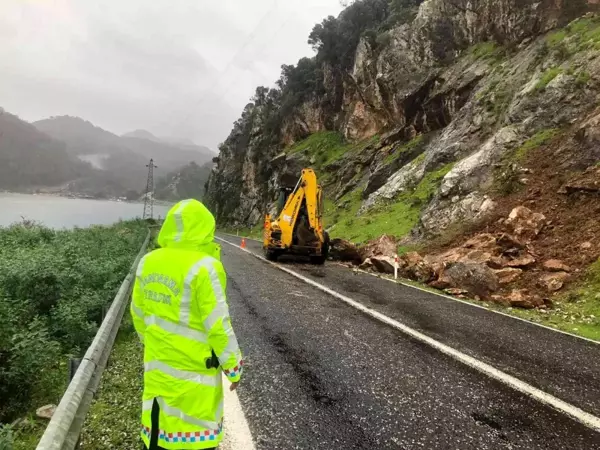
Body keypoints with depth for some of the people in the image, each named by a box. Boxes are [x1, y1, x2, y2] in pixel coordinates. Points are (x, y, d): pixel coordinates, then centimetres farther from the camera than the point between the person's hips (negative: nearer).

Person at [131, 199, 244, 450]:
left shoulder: (148, 262, -1)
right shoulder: (203, 267, -22)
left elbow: (139, 314, 9)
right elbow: (218, 326, -19)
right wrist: (233, 367, -7)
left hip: (157, 362, 6)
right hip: (193, 366, -6)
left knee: (159, 417, 21)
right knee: (198, 425, 10)